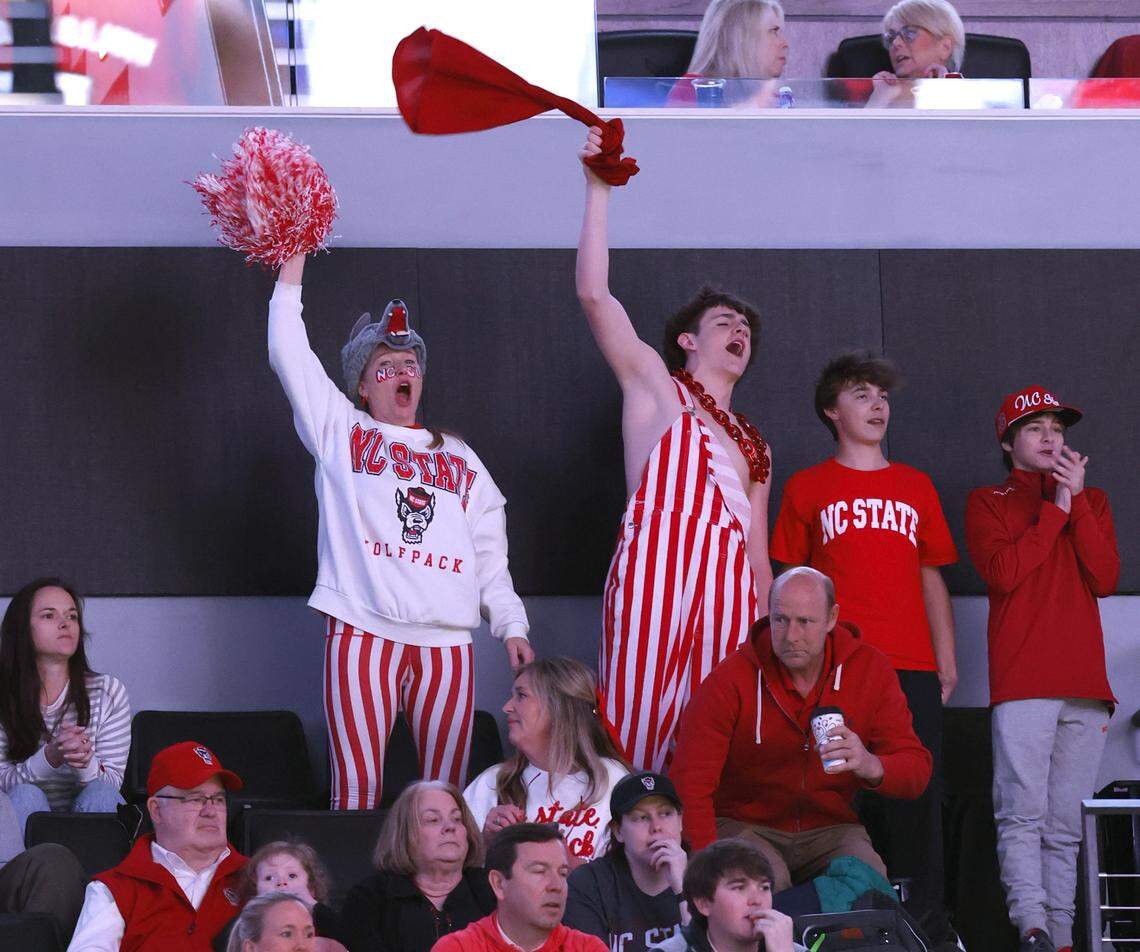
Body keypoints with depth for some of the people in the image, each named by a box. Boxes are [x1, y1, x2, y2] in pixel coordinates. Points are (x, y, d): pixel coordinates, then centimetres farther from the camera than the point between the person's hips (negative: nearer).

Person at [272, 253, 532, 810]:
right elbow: (288, 355, 7)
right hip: (363, 632, -3)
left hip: (446, 641, 3)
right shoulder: (341, 433, 15)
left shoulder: (459, 458, 24)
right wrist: (293, 263, 5)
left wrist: (511, 626, 11)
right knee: (357, 789, -11)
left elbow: (490, 555, 21)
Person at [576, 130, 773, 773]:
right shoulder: (654, 383, 16)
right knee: (640, 727, -12)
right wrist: (600, 190, -1)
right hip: (655, 568, -4)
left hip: (727, 583, 4)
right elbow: (593, 293, 4)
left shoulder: (754, 446, 29)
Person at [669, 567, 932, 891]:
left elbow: (917, 770, -7)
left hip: (828, 827, 2)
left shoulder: (870, 670, -5)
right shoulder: (730, 680, -13)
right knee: (768, 879, -35)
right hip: (744, 826, -2)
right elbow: (690, 784, -16)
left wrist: (872, 766, -32)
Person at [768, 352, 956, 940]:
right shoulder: (807, 489, 11)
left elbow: (931, 579, 18)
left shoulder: (915, 487, 18)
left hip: (913, 670, 2)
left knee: (916, 800, -2)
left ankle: (925, 927, 1)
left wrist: (946, 661, 10)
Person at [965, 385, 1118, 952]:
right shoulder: (988, 503, 12)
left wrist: (1078, 500, -1)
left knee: (1066, 824, 1)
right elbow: (1002, 571, -6)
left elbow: (1106, 580, 6)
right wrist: (1057, 507, -2)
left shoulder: (1092, 501, 21)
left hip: (1085, 684, 3)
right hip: (1022, 683, -3)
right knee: (1023, 814, -15)